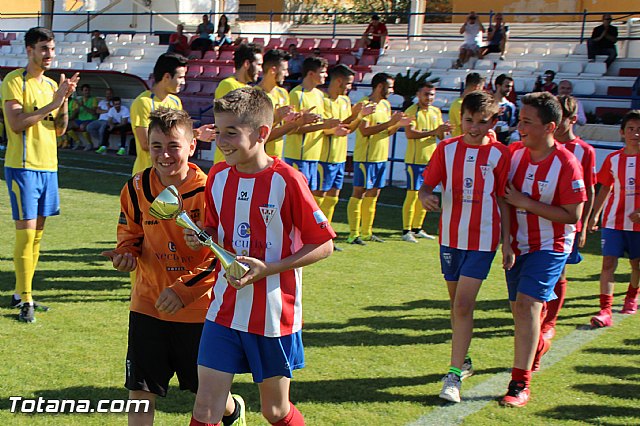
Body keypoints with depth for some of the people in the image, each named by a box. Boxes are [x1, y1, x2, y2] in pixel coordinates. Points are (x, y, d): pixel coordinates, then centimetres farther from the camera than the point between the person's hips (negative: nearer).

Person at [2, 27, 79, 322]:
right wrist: (53, 103, -19)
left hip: (48, 165, 7)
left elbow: (60, 130, 12)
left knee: (37, 233, 10)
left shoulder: (51, 84, 14)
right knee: (26, 233, -8)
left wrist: (65, 100, -3)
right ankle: (25, 300, -1)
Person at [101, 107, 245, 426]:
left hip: (198, 308, -3)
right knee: (139, 392, 4)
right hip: (147, 305, 3)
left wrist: (184, 290, -21)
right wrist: (126, 253, -9)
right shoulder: (137, 188, -4)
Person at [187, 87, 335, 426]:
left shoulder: (286, 181, -15)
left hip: (274, 315, -4)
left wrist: (267, 269, -19)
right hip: (224, 311, 4)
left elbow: (324, 245, -11)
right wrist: (201, 239, -8)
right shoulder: (218, 176, 1)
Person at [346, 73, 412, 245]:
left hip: (381, 157, 8)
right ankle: (353, 234, -3)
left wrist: (398, 125, 1)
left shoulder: (386, 105, 15)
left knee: (373, 195, 11)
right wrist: (390, 122, -22)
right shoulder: (364, 104, -11)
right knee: (359, 193, -5)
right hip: (365, 157, -8)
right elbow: (365, 131, -22)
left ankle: (366, 232, 18)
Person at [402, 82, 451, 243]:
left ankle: (417, 228, 20)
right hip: (415, 159, -7)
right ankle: (406, 231, -2)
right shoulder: (412, 111, -8)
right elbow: (409, 133, -22)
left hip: (431, 159, 7)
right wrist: (434, 131, -26)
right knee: (413, 194, -7)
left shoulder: (436, 112, 12)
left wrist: (443, 130, -13)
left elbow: (440, 136, 11)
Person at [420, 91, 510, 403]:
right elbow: (427, 184, 2)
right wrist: (425, 197, -23)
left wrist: (506, 243, 0)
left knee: (463, 305, -11)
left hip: (482, 239, -3)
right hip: (451, 236, 3)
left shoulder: (499, 154, -4)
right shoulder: (447, 149, 1)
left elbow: (503, 201, 0)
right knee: (457, 303, 16)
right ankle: (463, 360, 34)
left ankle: (454, 374, -6)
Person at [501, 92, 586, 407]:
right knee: (519, 307, 16)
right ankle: (537, 345, 50)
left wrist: (527, 204, -22)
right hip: (518, 243, 6)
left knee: (527, 303, -19)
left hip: (549, 246, -6)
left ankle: (520, 384, -15)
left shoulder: (566, 164, -19)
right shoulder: (513, 152, -3)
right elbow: (502, 192, 14)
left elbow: (572, 215, -19)